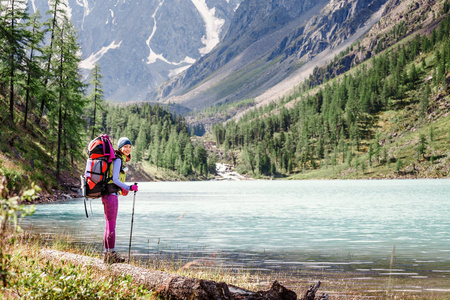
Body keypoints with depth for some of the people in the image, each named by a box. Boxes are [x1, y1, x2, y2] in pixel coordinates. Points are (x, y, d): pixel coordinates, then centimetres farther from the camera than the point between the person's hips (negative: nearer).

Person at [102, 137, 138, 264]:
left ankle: (107, 254, 15)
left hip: (108, 194, 10)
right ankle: (112, 254, -6)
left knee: (109, 224, 11)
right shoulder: (118, 160, -12)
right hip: (111, 194, -10)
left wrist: (121, 188, 20)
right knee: (112, 225, -8)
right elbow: (115, 179, -18)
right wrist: (128, 188, -22)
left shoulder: (121, 160, 18)